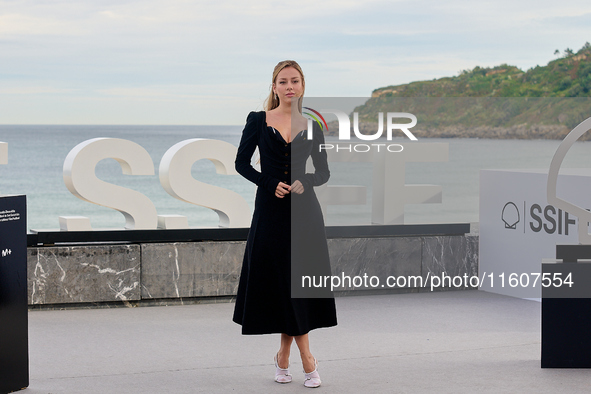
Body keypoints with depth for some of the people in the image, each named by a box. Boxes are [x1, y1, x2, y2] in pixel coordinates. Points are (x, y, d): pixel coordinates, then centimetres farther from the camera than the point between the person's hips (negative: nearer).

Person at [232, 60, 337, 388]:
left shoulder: (311, 127, 5)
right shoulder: (258, 121, 1)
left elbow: (323, 172, 10)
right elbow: (241, 163, 3)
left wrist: (304, 182, -11)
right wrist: (270, 183, -12)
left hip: (303, 212, 1)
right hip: (270, 212, -1)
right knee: (283, 284, 0)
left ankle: (284, 357, 15)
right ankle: (307, 360, 8)